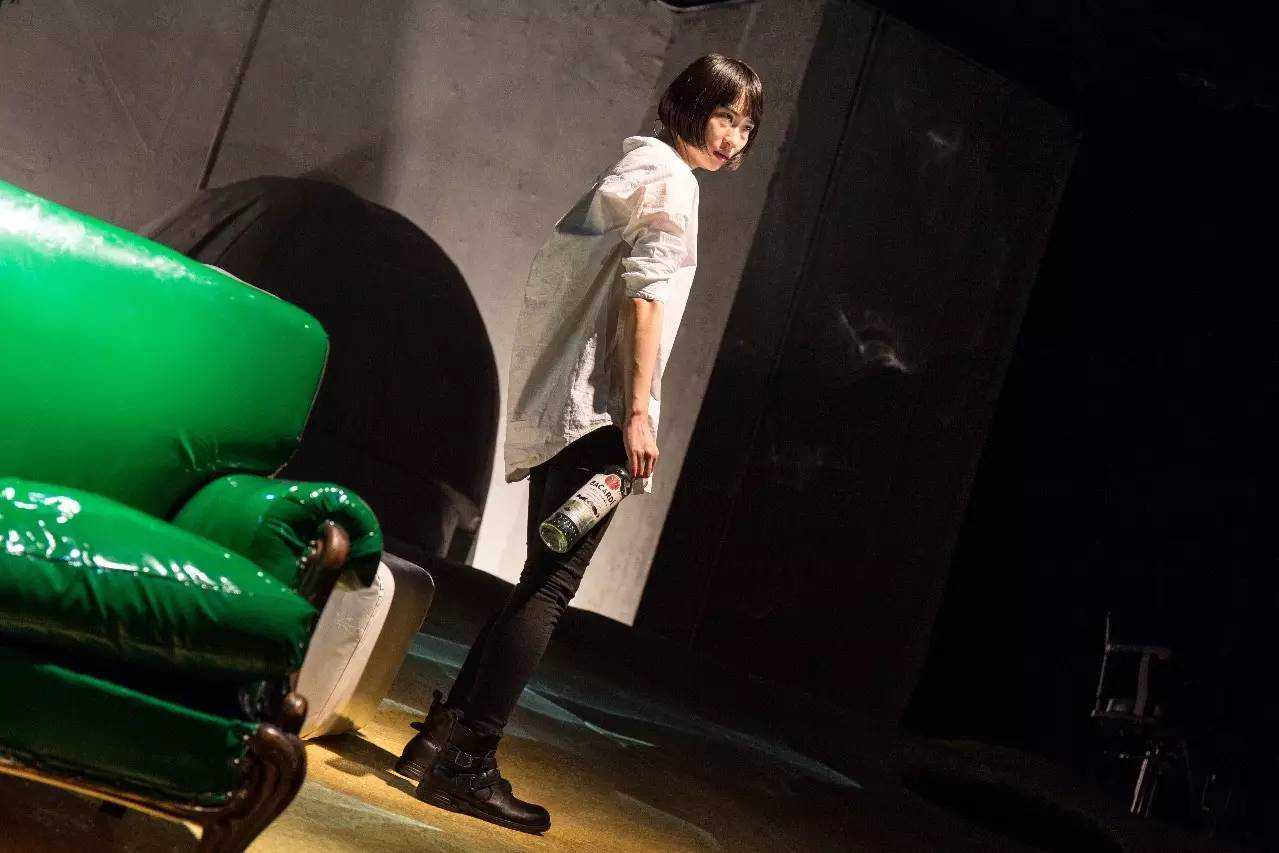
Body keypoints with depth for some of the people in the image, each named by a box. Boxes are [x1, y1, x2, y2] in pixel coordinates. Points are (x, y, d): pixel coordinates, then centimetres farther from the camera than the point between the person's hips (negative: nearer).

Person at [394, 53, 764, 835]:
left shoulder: (633, 169, 25)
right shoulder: (670, 178, -4)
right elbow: (642, 294, -15)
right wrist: (637, 411, -20)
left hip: (557, 408, 10)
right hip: (595, 409, -10)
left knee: (544, 584, 12)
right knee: (551, 587, -11)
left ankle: (443, 739, 13)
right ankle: (468, 764, -11)